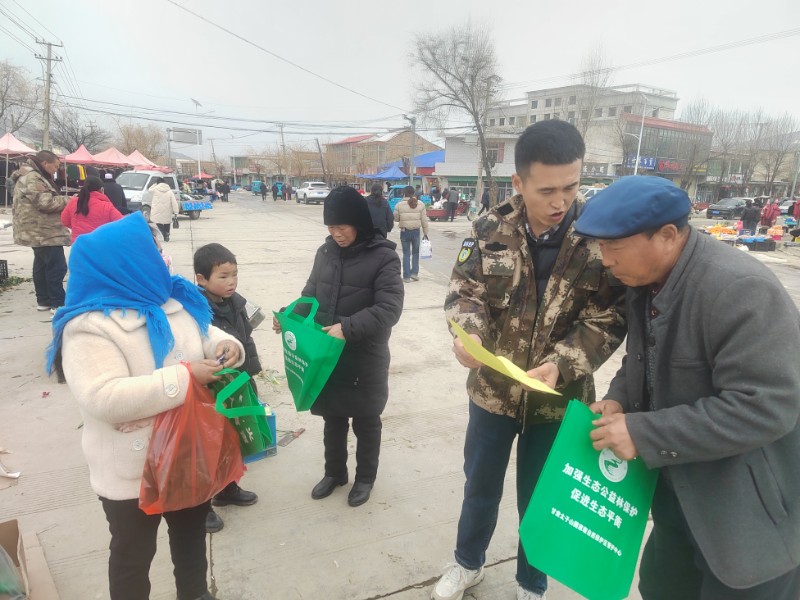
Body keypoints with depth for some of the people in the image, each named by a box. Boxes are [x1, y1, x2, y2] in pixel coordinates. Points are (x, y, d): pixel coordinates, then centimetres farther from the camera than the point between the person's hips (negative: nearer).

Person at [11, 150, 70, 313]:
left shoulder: (33, 177, 19)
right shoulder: (31, 178, -16)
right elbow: (46, 203, -23)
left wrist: (63, 201, 8)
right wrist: (67, 200, -11)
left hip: (40, 232, 12)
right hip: (44, 233, -12)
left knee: (42, 266, 15)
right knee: (56, 267, -11)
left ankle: (43, 300, 23)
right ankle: (58, 304, -9)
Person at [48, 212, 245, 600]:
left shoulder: (172, 299, -2)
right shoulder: (89, 326, -24)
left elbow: (203, 332, 12)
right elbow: (105, 399, -33)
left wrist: (225, 345, -11)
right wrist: (184, 377, -34)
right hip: (133, 469, -7)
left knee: (191, 532, 28)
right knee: (134, 554, 18)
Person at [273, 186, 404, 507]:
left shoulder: (383, 257, -15)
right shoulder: (325, 252, 2)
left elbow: (389, 308, -22)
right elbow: (311, 294, 9)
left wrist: (348, 328, -32)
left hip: (366, 359, -4)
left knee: (365, 422, 14)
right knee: (332, 418, 20)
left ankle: (365, 477, 37)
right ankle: (334, 472, 43)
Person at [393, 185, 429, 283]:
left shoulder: (399, 205, -7)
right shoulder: (420, 204, -2)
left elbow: (396, 219, -1)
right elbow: (424, 220, -1)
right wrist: (425, 233, 6)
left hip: (404, 231, -1)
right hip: (416, 231, 1)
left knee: (406, 254, 8)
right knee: (415, 252, 18)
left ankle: (407, 276, 8)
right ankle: (415, 272, 11)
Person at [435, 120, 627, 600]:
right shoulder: (492, 228, -10)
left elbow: (608, 317, -13)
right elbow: (465, 288, -5)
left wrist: (562, 364, -28)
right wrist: (467, 331, -27)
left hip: (559, 397, -1)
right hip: (493, 386, 2)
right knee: (480, 484, 22)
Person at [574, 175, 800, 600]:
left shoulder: (740, 291, -28)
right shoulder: (645, 280, 0)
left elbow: (764, 408, -31)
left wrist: (644, 433, -29)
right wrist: (620, 398, -7)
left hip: (747, 510, -8)